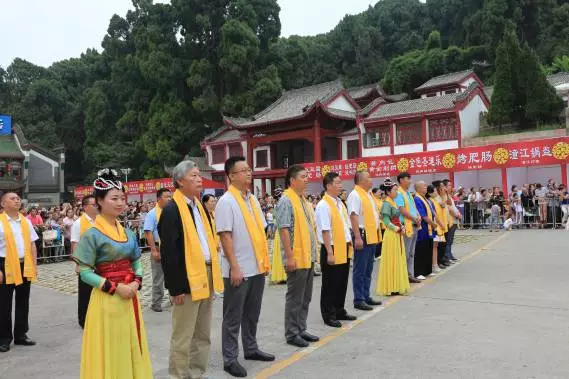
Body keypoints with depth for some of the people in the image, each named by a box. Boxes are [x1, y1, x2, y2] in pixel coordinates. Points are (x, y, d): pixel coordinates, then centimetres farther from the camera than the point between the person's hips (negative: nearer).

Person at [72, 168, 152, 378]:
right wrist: (114, 287, -17)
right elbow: (85, 273, -12)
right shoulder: (92, 234, -11)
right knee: (110, 349, 4)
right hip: (106, 299, -5)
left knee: (131, 346, 15)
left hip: (129, 296, 6)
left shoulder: (128, 233, 6)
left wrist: (136, 282, -6)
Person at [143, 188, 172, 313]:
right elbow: (148, 233, -13)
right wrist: (154, 250, -18)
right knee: (158, 278, 5)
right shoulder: (152, 213, -6)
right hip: (159, 248, -5)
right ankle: (156, 303, 16)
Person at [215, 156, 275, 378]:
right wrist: (234, 267, -19)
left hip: (257, 268, 7)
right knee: (233, 317, 5)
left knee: (252, 313, 19)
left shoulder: (253, 199, 10)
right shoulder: (226, 202, -12)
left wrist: (265, 259, 12)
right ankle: (230, 359, 17)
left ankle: (251, 349, 34)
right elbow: (225, 236, -16)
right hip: (238, 270, -7)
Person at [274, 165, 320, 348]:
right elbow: (284, 230, -19)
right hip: (296, 258, -9)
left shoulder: (303, 200, 14)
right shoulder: (286, 201, -14)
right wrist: (290, 256, -22)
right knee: (295, 298, 2)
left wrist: (312, 252, 17)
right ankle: (292, 333, 14)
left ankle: (301, 329, 28)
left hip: (308, 257, 9)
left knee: (305, 298, 16)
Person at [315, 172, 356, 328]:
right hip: (332, 250, -8)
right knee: (330, 284, 4)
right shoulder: (323, 205, -15)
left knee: (342, 282, 17)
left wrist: (349, 244, 14)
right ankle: (328, 315, 17)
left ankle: (339, 311, 32)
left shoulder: (340, 202, 12)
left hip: (344, 249, 8)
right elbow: (325, 231, -19)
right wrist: (330, 253, -21)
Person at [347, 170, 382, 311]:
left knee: (368, 270, 15)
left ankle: (366, 296, 25)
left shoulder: (367, 194, 17)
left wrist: (376, 234, 20)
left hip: (372, 236, 9)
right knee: (360, 270, -3)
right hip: (363, 236, -9)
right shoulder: (355, 195, -12)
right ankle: (359, 300, 5)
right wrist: (357, 237, -26)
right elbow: (354, 216, -20)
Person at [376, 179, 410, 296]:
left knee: (399, 260, 12)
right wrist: (398, 229, -15)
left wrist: (402, 227, -1)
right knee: (392, 261, -2)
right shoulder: (387, 204, -14)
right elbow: (387, 222, -19)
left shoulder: (394, 203, 13)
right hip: (392, 234, -9)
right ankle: (391, 288, 6)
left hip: (398, 234, 9)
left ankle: (397, 286, 20)